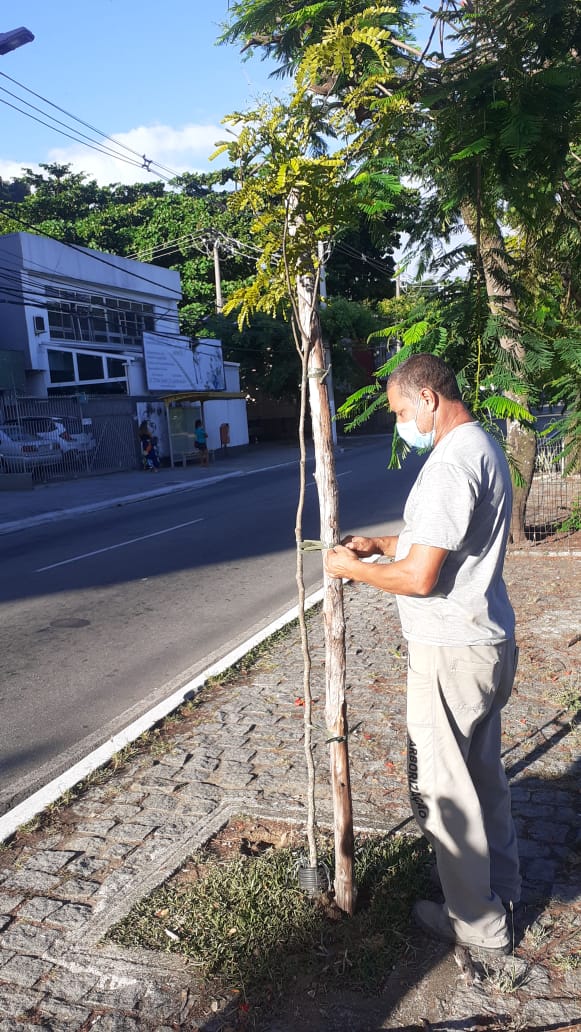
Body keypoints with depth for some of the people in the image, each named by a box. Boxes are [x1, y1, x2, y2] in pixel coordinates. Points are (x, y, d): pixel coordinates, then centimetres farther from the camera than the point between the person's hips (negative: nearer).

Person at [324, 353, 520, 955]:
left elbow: (419, 577, -25)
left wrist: (352, 569, -9)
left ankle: (478, 922, 23)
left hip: (452, 653, -10)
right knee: (481, 770, 24)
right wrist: (380, 544, 12)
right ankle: (500, 884, 43)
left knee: (441, 785, 6)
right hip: (487, 641, 10)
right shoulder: (481, 446, 11)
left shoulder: (452, 461, -24)